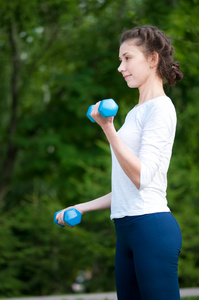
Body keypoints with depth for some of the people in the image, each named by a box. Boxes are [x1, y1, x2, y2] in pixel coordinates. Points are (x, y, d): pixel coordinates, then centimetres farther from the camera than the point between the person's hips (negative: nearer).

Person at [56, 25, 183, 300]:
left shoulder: (160, 108, -5)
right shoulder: (136, 113, 21)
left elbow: (142, 178, -16)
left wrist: (108, 129, -21)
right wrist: (83, 207, 22)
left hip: (152, 226, -9)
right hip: (127, 227, 9)